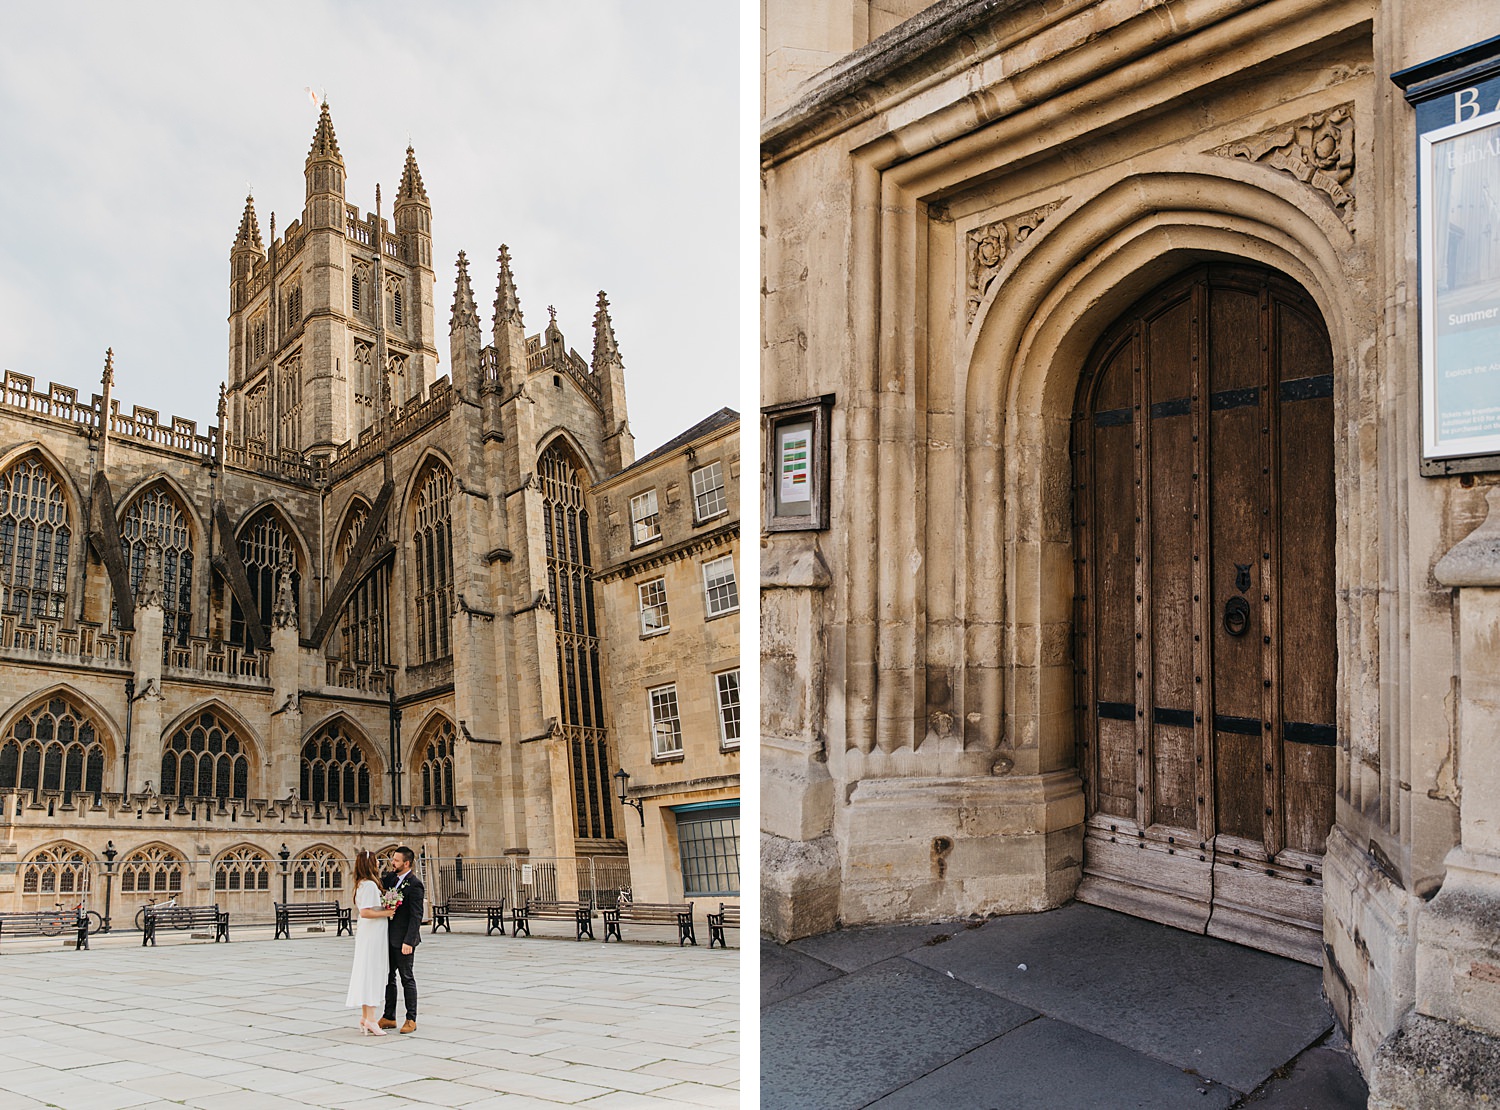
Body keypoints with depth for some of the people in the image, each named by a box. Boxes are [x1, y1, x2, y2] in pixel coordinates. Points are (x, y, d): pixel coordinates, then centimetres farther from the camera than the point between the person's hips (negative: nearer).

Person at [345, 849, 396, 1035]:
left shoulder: (363, 884, 13)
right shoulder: (369, 884, -18)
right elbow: (365, 912, -24)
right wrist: (385, 913, -16)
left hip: (368, 934, 10)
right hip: (372, 935, -10)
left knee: (367, 975, 12)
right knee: (372, 973, -7)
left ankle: (365, 1017, 17)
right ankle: (369, 1019, -4)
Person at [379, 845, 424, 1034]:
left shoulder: (414, 884, -17)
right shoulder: (391, 877, 7)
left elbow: (416, 916, -20)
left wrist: (408, 941, -23)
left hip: (403, 940, -8)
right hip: (389, 938, 8)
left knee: (407, 978, 2)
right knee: (388, 977, 14)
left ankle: (411, 1019, 12)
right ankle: (389, 1017, 24)